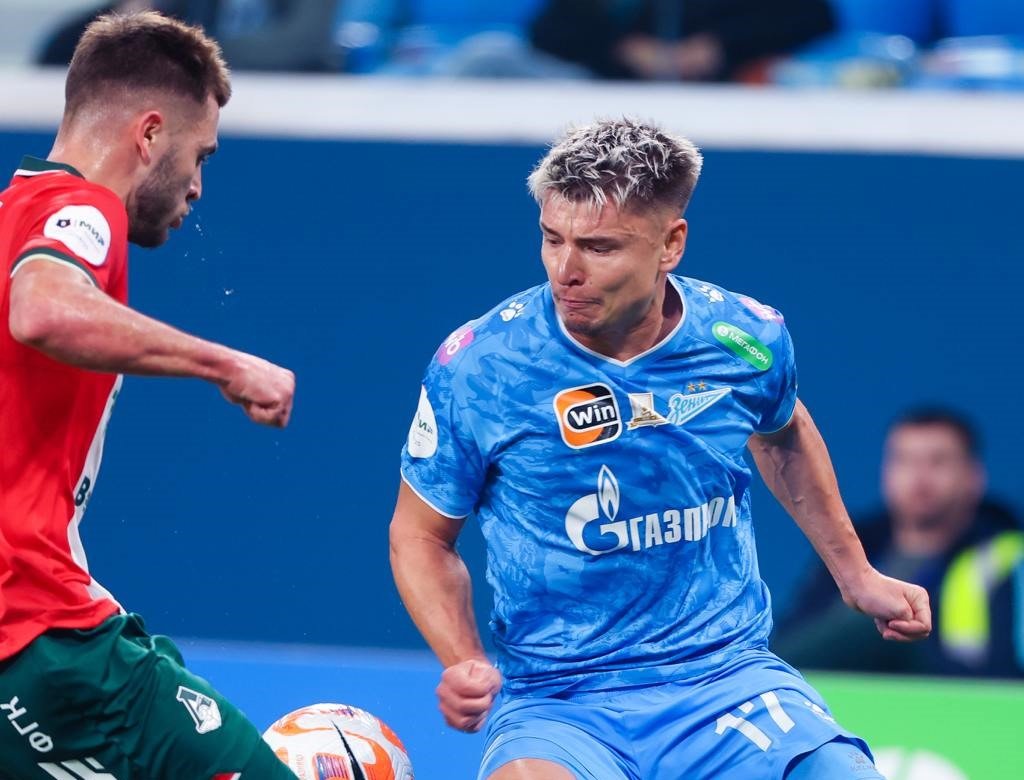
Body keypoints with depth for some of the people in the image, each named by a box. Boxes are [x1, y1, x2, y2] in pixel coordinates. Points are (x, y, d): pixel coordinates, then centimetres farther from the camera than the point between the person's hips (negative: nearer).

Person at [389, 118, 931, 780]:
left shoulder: (748, 340, -1)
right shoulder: (475, 365, -9)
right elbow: (421, 534, 5)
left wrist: (855, 574, 32)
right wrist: (465, 666, -11)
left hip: (729, 674, 4)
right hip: (557, 700, -4)